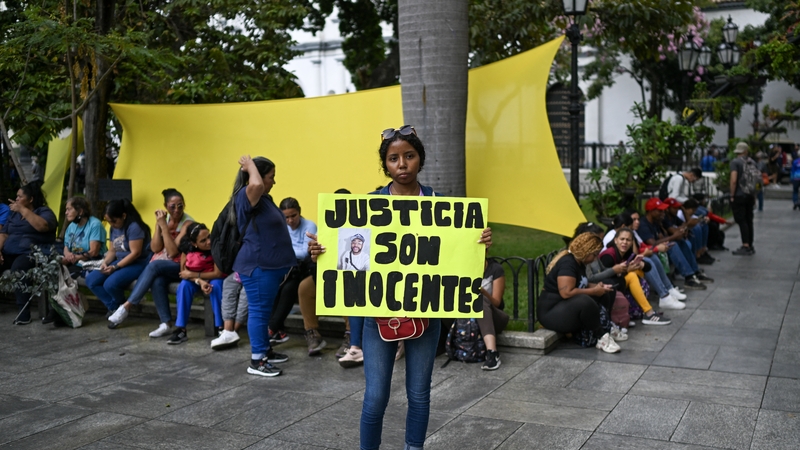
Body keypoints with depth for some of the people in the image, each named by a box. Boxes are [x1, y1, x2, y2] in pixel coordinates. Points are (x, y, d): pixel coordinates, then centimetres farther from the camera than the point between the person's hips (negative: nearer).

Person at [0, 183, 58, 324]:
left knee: (17, 269, -36)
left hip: (33, 253, -7)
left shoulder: (44, 212, 3)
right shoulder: (14, 213, 24)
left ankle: (24, 313, -34)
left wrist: (23, 209, -14)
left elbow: (42, 226, -20)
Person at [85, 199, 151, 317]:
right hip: (120, 262, 9)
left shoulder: (134, 227, -18)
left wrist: (115, 267, -23)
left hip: (138, 264, -9)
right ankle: (114, 307, 3)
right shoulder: (114, 228, 9)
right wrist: (105, 262, -8)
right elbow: (112, 250, 13)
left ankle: (122, 307, 2)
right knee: (91, 280, -7)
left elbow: (135, 253, -22)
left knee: (110, 283, -30)